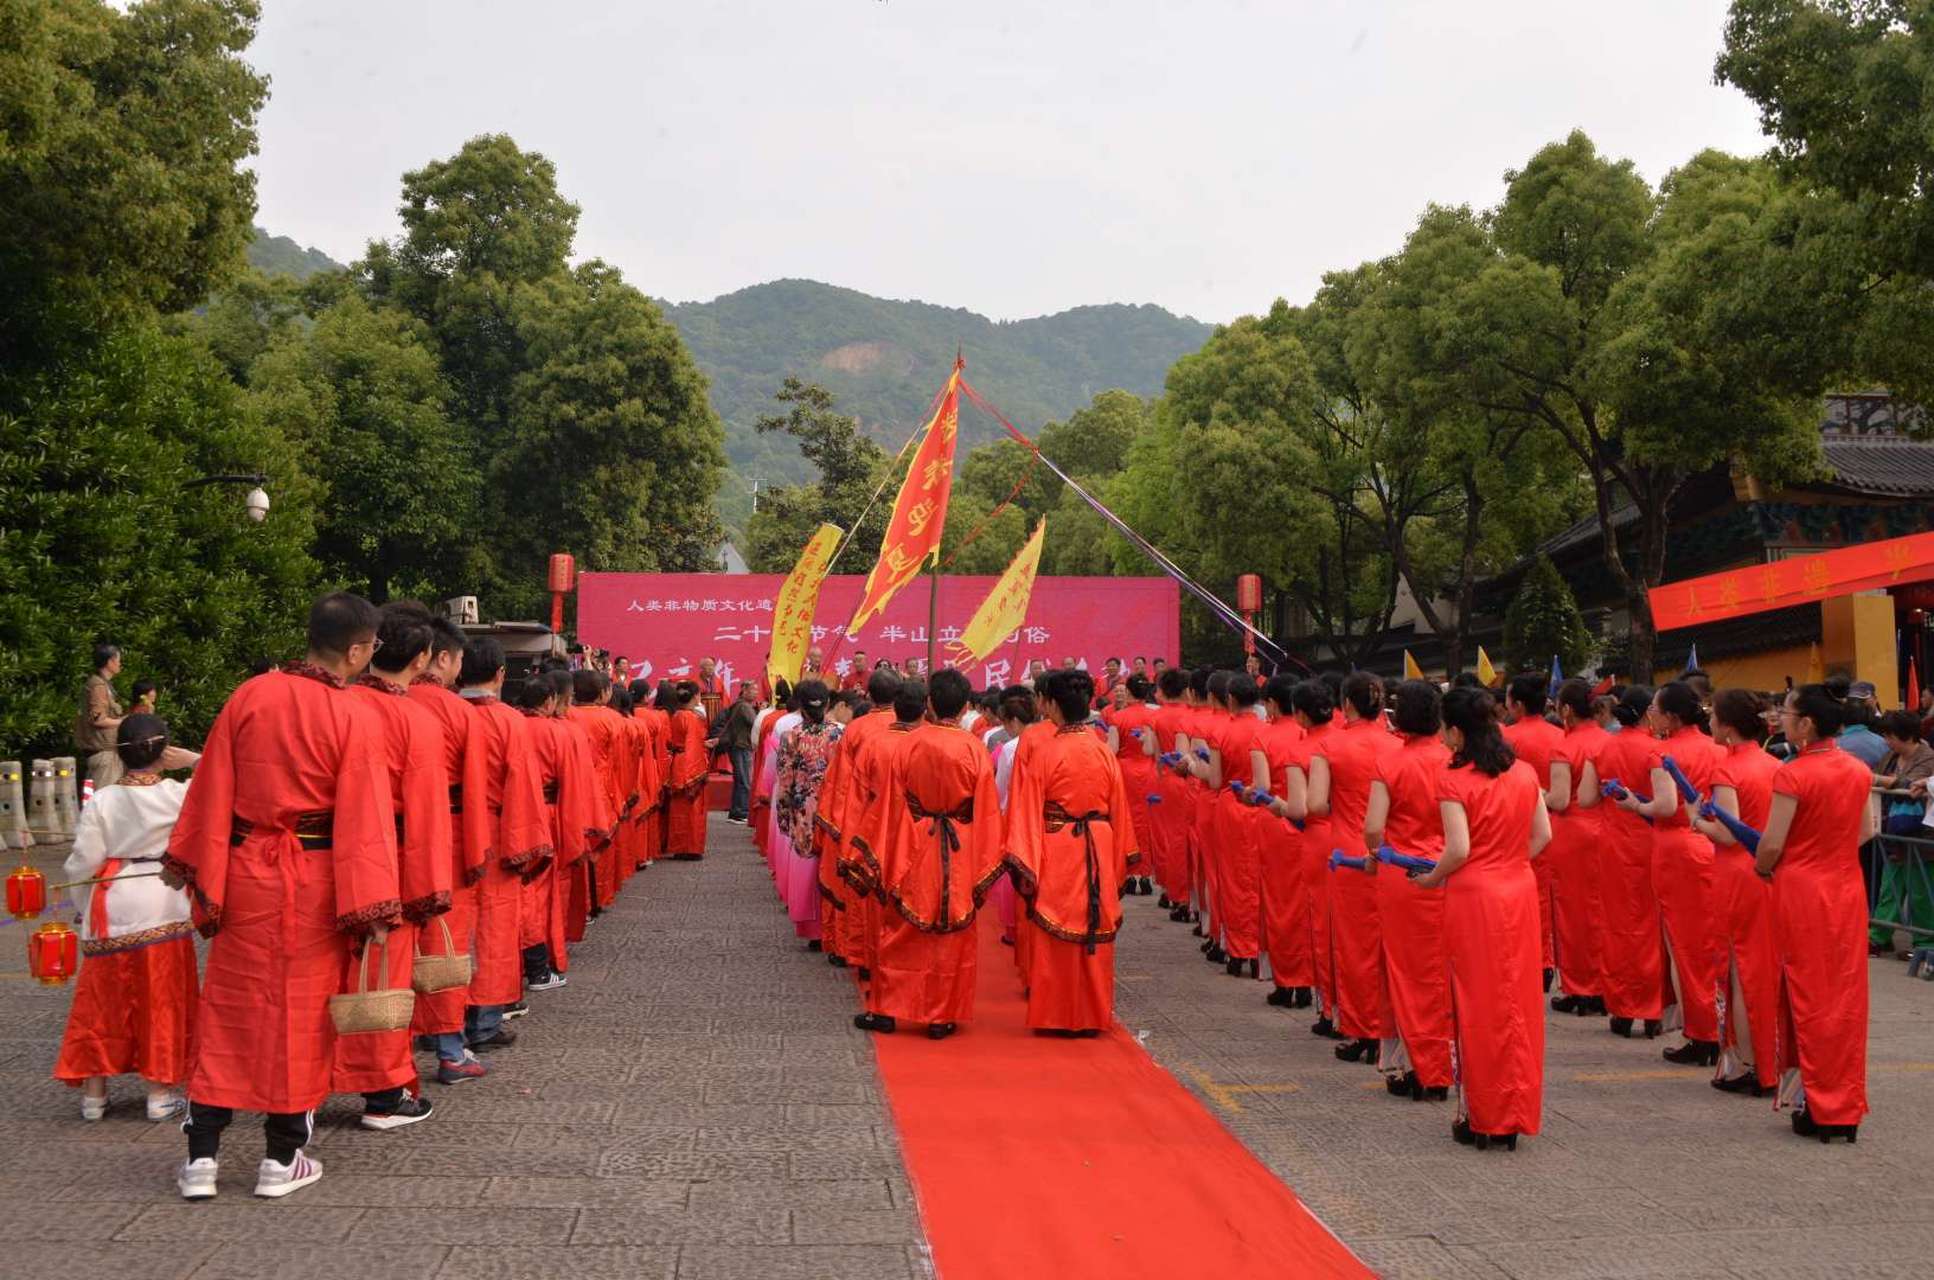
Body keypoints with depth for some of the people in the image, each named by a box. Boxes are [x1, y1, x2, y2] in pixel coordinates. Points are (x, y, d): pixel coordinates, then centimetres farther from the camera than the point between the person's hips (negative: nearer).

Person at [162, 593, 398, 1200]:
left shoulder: (249, 696, -3)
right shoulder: (352, 720, -12)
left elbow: (213, 788, 1)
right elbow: (364, 819, -12)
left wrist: (198, 869, 7)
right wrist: (371, 908, -9)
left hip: (244, 870, 3)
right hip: (313, 881, -3)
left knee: (228, 1011, 11)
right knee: (300, 1013, 8)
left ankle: (202, 1157, 12)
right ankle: (282, 1159, 15)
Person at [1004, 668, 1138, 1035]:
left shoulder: (1044, 755, -12)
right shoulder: (1104, 752, -1)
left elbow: (1029, 815, -10)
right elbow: (1117, 810, 6)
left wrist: (1024, 866, -6)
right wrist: (1120, 860, 15)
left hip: (1057, 854, -3)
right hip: (1098, 853, 3)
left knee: (1056, 937, 6)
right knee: (1095, 934, 12)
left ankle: (1057, 1017, 12)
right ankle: (1093, 1015, 19)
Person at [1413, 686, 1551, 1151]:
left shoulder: (1454, 780, -14)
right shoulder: (1525, 773, 4)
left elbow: (1458, 850, -18)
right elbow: (1543, 836, 6)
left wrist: (1431, 879, -2)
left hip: (1473, 896, -5)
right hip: (1520, 891, 5)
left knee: (1476, 1004, 5)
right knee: (1517, 1001, 11)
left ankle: (1479, 1117, 11)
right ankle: (1515, 1116, 17)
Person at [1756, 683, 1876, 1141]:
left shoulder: (1793, 774, -16)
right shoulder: (1858, 770, 3)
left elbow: (1771, 846, -15)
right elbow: (1866, 831, 13)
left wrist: (1762, 868, 5)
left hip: (1801, 890, -5)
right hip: (1848, 889, 5)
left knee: (1808, 996, 4)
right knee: (1846, 995, 10)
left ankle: (1815, 1106, 7)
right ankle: (1846, 1108, 14)